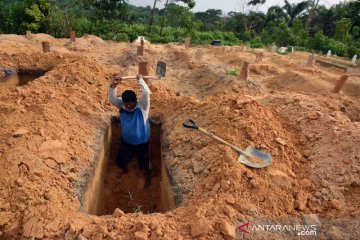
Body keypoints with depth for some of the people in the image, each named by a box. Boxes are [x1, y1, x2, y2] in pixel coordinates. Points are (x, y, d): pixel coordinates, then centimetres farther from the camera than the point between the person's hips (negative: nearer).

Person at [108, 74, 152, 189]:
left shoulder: (142, 105, -21)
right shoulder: (121, 104, -11)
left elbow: (146, 93, -38)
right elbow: (112, 98, -25)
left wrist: (140, 80, -36)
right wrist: (113, 85, -39)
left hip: (142, 141, -3)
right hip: (126, 141, 4)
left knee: (145, 162, 13)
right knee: (121, 160, 19)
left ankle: (148, 178, 42)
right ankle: (125, 171, 54)